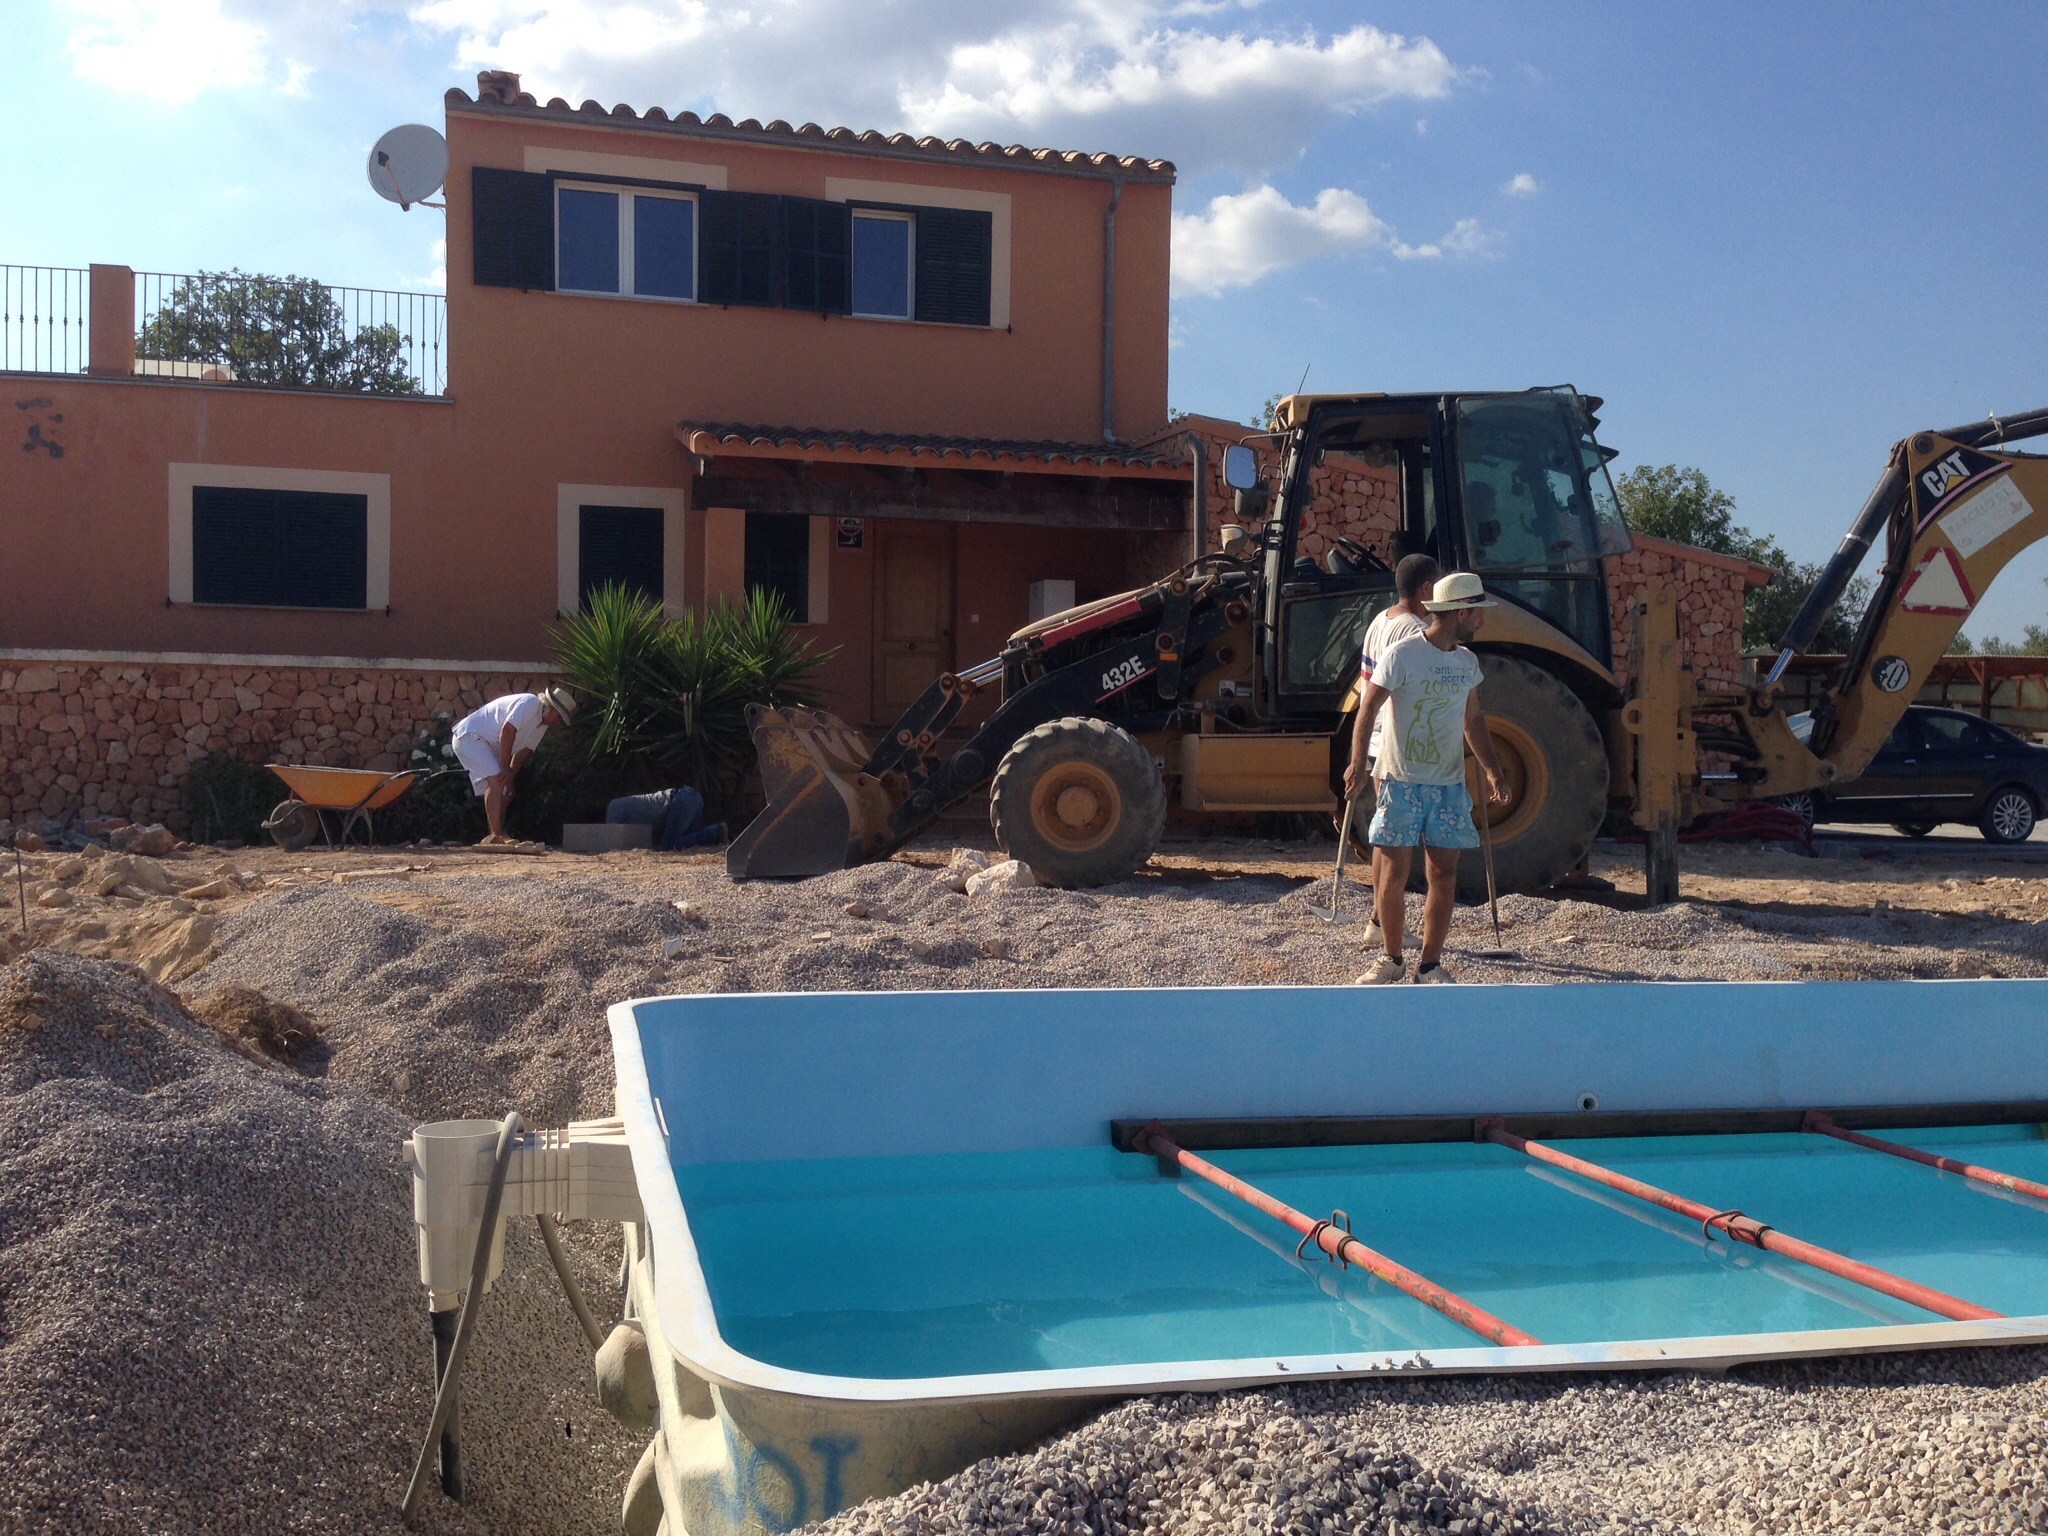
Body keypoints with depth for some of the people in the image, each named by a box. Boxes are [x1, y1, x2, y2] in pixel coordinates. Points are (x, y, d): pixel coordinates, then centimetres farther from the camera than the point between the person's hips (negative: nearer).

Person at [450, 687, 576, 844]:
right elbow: (507, 731, -28)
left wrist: (510, 778, -2)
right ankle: (496, 835, -24)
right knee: (496, 782, -22)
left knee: (504, 792, 8)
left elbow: (523, 751, 9)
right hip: (469, 736, -10)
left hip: (487, 745, 10)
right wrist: (506, 767, -22)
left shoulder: (542, 722, 10)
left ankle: (497, 837, 12)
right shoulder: (530, 703, -20)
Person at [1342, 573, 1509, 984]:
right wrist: (1358, 762, -16)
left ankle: (1430, 964, 13)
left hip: (1449, 786, 5)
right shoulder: (1403, 654, -9)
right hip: (1402, 783, -5)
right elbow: (1368, 709, -9)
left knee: (1444, 877, 3)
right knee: (1392, 877, -3)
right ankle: (1392, 960, 14)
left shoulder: (1467, 662, 10)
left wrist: (1492, 771, 10)